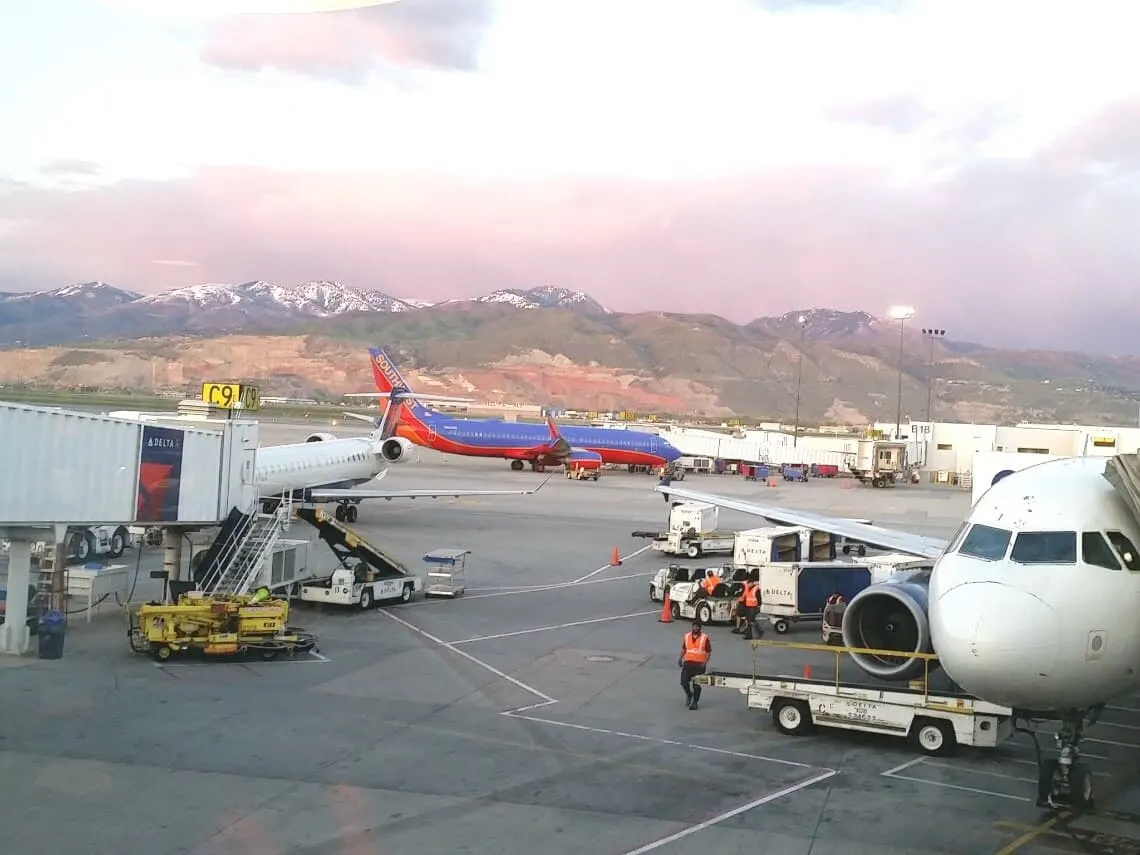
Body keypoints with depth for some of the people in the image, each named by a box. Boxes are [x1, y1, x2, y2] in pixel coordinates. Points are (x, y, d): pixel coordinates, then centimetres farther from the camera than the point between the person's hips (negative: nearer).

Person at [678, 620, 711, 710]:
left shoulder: (705, 638, -5)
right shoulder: (687, 636, 6)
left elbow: (708, 652, -3)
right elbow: (684, 649, 14)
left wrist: (705, 663, -15)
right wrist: (680, 658, 0)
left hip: (699, 664, -3)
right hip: (688, 663, 3)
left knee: (697, 684, 2)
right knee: (684, 681, -4)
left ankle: (695, 702, 14)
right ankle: (689, 695, 25)